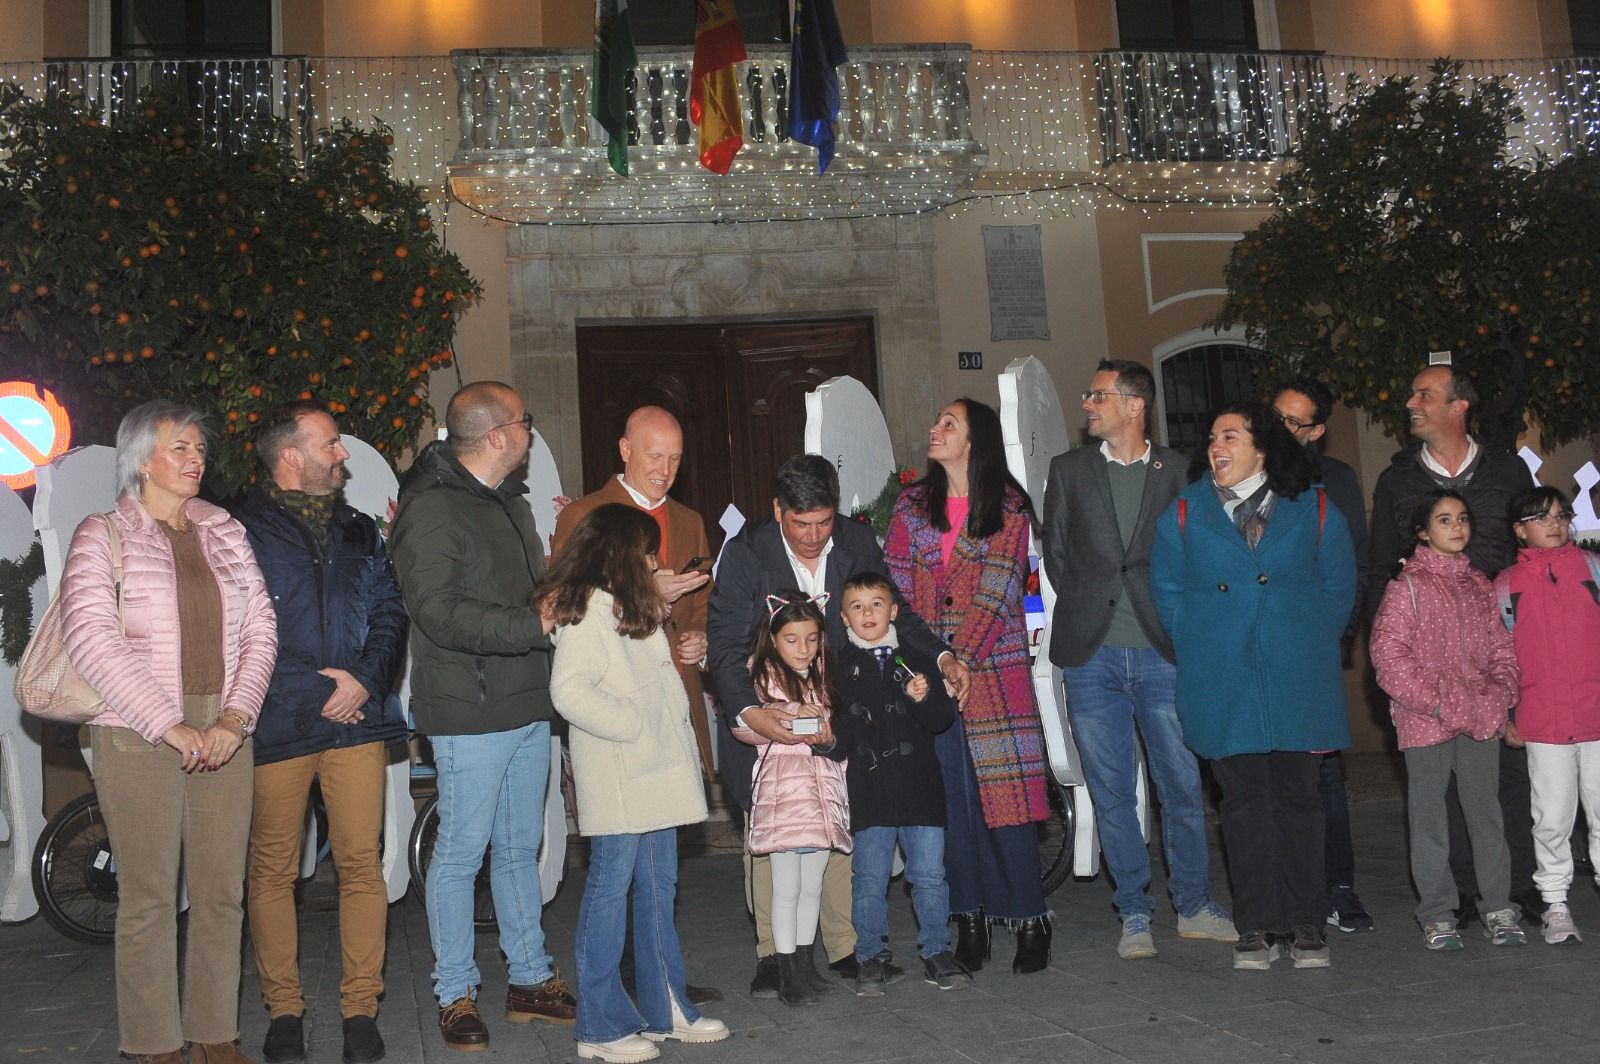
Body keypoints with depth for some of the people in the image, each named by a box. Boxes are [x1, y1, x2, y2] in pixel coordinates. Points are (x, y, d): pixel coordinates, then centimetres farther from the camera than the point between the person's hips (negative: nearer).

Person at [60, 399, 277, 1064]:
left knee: (222, 894, 7)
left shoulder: (225, 533, 13)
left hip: (224, 733, 4)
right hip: (139, 736, -4)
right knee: (148, 899, 1)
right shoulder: (103, 536, 0)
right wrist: (168, 725, -15)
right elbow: (92, 640, -11)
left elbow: (259, 629, 8)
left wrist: (236, 717, -6)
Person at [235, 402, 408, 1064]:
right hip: (277, 727, -3)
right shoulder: (240, 533, 0)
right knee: (272, 871, 4)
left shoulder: (358, 531, 18)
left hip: (357, 718, 4)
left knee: (362, 863, 1)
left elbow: (389, 611, 14)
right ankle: (284, 1009, 17)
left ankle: (361, 1007, 11)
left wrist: (366, 679, -4)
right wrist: (316, 694, -9)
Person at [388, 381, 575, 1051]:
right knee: (461, 854, 2)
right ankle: (455, 994, 16)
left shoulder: (510, 501, 17)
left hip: (527, 706, 8)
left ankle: (531, 980, 26)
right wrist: (536, 625, -22)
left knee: (520, 849, 16)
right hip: (470, 712, -8)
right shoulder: (431, 508, -12)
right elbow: (441, 613, -21)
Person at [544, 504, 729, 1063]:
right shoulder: (586, 610, -12)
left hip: (656, 773, 10)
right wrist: (633, 723, -18)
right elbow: (570, 691, -23)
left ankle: (666, 1010, 24)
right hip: (617, 780, -10)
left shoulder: (632, 608, 20)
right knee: (610, 888, -2)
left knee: (658, 889, 14)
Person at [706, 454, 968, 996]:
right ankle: (773, 953, 12)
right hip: (764, 716, -2)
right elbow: (726, 645, -15)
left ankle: (845, 946, 16)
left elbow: (893, 612, 10)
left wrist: (940, 656, -6)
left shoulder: (858, 544, -4)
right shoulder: (746, 553, -13)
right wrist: (746, 711, -31)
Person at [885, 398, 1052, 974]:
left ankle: (1029, 920, 7)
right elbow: (896, 585, 6)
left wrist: (962, 656, -15)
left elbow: (998, 591, -5)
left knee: (1005, 792, -4)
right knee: (951, 797, 4)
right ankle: (970, 920, 13)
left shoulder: (1009, 508, 2)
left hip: (992, 665, -3)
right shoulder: (912, 504, 11)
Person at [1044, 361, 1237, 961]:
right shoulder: (1069, 469, 11)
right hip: (1093, 655, 1)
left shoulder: (1179, 473, 6)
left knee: (1183, 786, 4)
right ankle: (1135, 913, 16)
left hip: (1162, 651, -1)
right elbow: (1056, 552, 12)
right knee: (1112, 794, 5)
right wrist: (1083, 611, 4)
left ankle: (1193, 906, 19)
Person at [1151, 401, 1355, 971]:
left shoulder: (1313, 511, 5)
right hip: (1224, 685, 0)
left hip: (1298, 683, 0)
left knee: (1299, 797, 3)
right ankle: (1255, 926, 11)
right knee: (1244, 801, 3)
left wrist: (1308, 650, 5)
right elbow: (1167, 592, 11)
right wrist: (1201, 655, 6)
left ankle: (1305, 924, 13)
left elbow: (1340, 588, 10)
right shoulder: (1186, 513, 6)